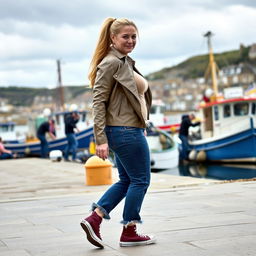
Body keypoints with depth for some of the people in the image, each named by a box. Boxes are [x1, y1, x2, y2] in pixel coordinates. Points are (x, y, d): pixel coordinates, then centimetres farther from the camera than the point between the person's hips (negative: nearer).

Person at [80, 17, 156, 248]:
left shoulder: (126, 63, 16)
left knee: (126, 181, 16)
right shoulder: (110, 63, -12)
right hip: (125, 131, -10)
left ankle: (94, 219, 12)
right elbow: (98, 101, -17)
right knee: (140, 180, 1)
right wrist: (101, 139, -22)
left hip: (130, 130, 10)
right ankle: (129, 233, 12)